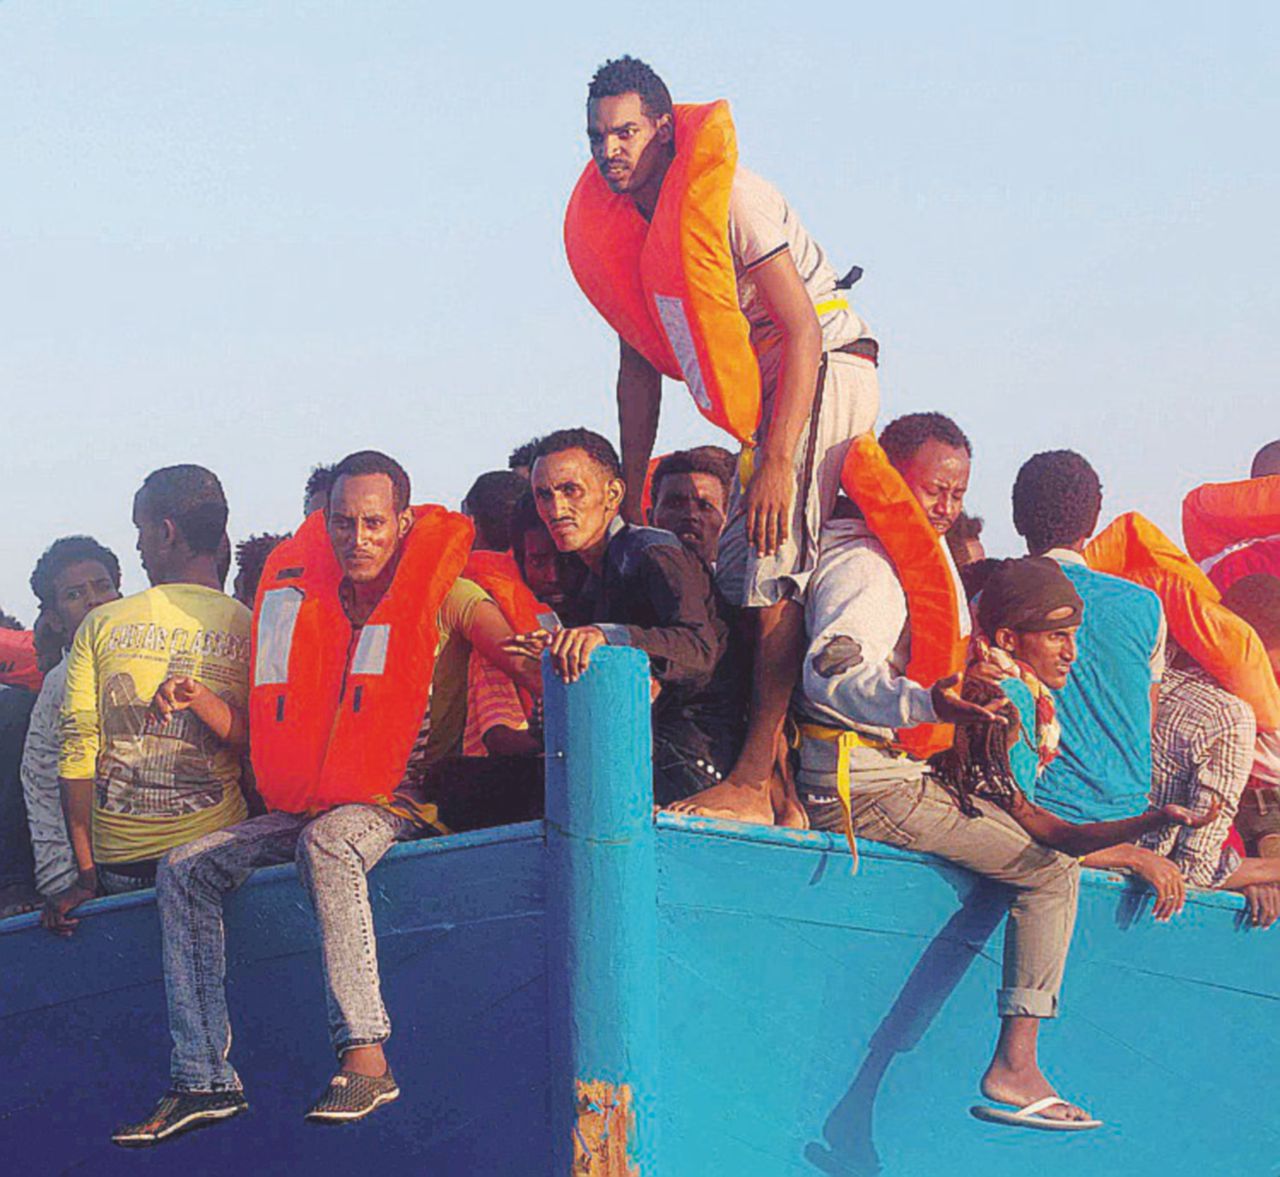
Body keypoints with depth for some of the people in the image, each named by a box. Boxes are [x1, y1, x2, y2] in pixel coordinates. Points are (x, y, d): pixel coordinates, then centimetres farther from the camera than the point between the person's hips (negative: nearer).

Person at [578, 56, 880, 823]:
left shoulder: (726, 196, -18)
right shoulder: (630, 226, 8)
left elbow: (804, 330, -23)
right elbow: (639, 365, 15)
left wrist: (776, 463, -29)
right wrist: (630, 495, 12)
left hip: (829, 372, -9)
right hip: (771, 392, 9)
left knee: (778, 576, -19)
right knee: (741, 576, 7)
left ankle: (753, 785, -21)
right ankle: (777, 780, 12)